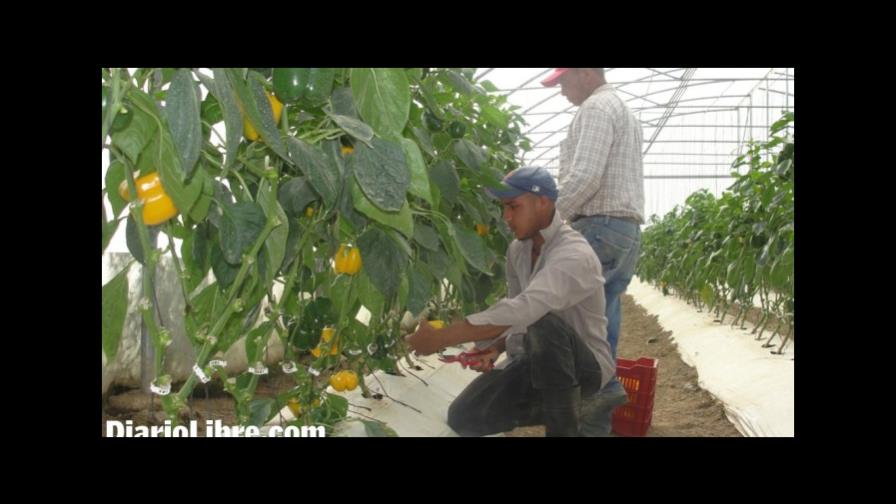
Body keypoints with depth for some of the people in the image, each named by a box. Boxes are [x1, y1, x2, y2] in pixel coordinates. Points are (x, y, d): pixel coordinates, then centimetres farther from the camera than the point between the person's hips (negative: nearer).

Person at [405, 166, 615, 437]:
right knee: (464, 418, -5)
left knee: (545, 324, -39)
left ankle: (565, 426, -16)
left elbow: (524, 309, -41)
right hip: (537, 361, 7)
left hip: (585, 366, -7)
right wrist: (494, 348, -12)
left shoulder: (574, 255, -27)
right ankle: (565, 407, 12)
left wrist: (440, 338, -40)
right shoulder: (517, 249, 1)